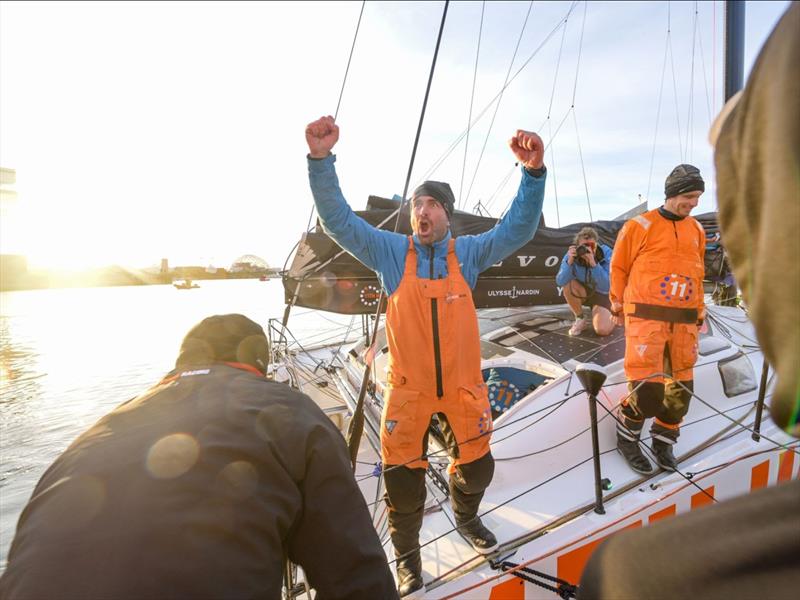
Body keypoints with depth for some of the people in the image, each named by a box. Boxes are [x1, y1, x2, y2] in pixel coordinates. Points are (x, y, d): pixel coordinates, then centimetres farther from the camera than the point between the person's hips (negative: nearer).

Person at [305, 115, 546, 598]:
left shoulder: (469, 252, -1)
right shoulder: (390, 251, -3)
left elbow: (519, 229, -10)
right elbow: (338, 219, -10)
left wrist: (534, 171, -25)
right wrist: (321, 159, -23)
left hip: (463, 386, 2)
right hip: (409, 388, -1)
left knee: (477, 465, 20)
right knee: (403, 478, 10)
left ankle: (466, 517, 54)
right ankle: (407, 555, 38)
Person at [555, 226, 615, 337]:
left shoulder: (606, 253, -26)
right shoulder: (572, 253, -22)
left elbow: (607, 286, -34)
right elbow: (560, 282, -29)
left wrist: (593, 264, -46)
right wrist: (570, 261, -43)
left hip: (602, 294, -2)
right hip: (583, 292, 2)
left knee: (602, 330, -22)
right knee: (569, 285, -32)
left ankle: (612, 316, 16)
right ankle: (580, 320, -7)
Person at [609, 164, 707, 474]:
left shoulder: (697, 230, 13)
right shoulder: (640, 226, -3)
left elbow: (697, 274, 20)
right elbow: (618, 267, 2)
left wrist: (699, 311, 17)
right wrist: (619, 304, 3)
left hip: (683, 321, 6)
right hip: (646, 317, -5)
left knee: (680, 388, 9)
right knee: (646, 388, -10)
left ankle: (663, 443, 28)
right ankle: (626, 438, 14)